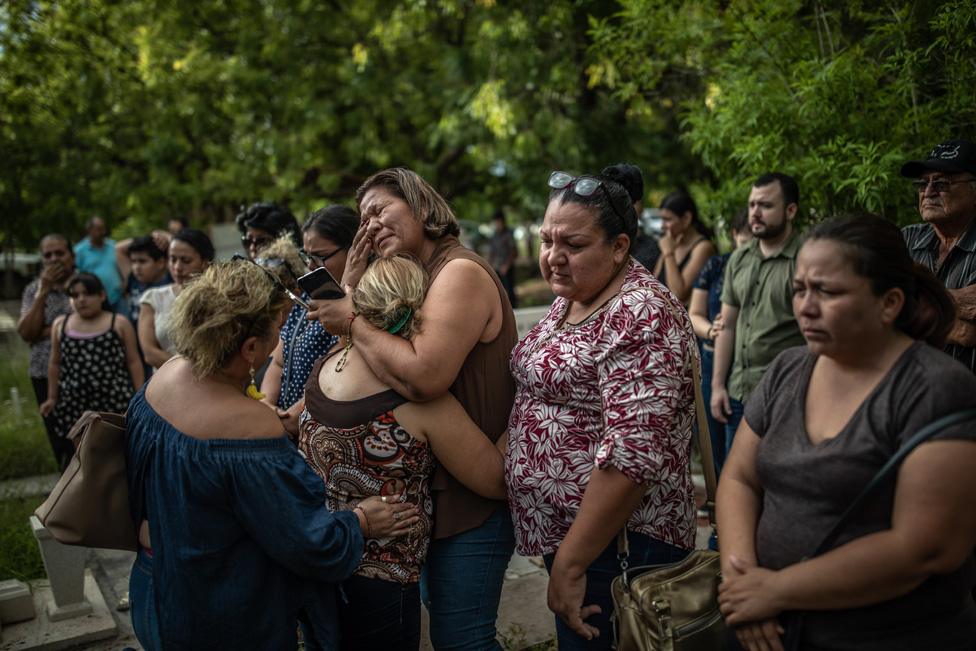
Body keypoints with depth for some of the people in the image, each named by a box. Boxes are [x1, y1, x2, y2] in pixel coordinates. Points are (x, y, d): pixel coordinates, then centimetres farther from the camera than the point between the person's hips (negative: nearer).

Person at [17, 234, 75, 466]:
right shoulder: (33, 289, 7)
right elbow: (26, 333, -5)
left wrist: (43, 332, -10)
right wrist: (43, 292, -10)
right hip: (44, 375, 4)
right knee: (58, 438, 11)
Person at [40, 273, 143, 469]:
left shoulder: (119, 323, 1)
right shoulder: (60, 325, 8)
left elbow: (133, 361, 1)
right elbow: (55, 363, 15)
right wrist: (52, 398, 13)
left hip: (114, 401, -2)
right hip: (74, 403, 2)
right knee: (74, 452, 9)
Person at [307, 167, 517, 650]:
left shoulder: (460, 272, -19)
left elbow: (424, 377, -33)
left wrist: (352, 321, -20)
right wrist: (351, 290, -4)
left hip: (471, 498, -10)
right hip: (436, 490, 10)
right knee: (441, 611, 24)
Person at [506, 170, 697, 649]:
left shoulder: (640, 315, -21)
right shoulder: (570, 299, 7)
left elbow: (634, 455, -27)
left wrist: (569, 564, -24)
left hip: (615, 542, -8)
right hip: (563, 531, 8)